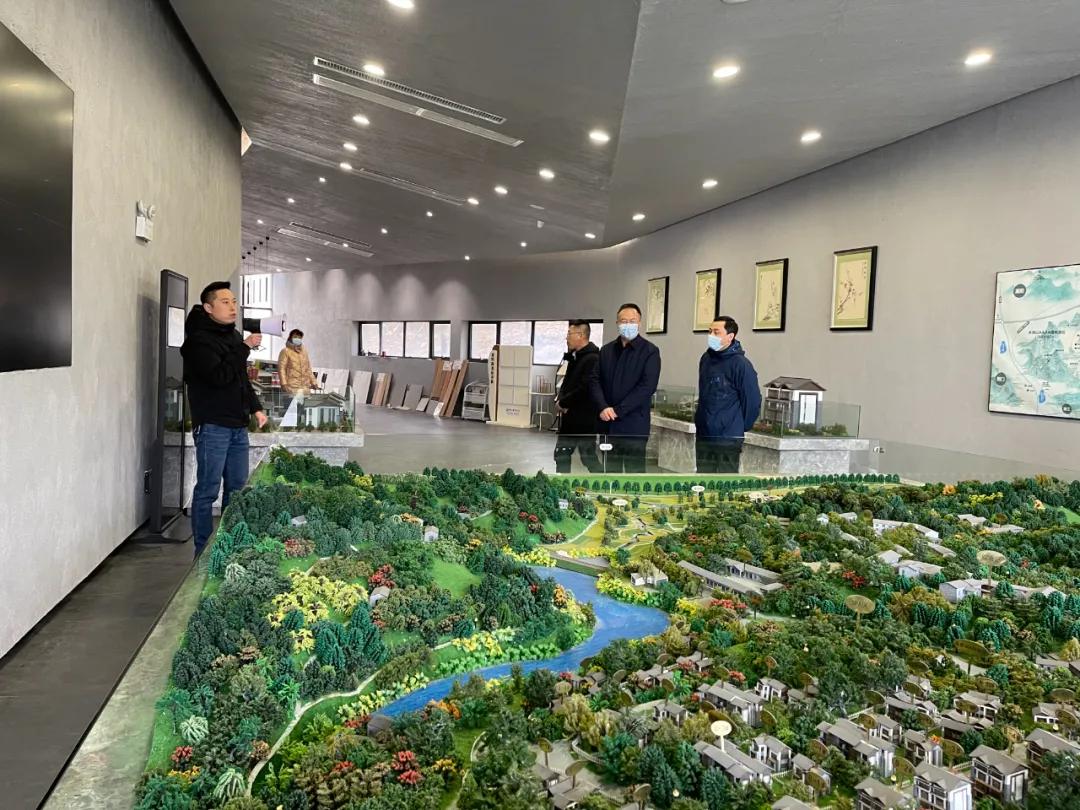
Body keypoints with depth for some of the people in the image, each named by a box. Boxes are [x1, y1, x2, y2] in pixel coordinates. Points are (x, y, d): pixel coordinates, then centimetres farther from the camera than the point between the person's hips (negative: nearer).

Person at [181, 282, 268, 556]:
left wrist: (255, 408, 16)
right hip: (212, 427, -8)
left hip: (237, 426, 8)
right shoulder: (199, 340, -10)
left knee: (237, 488, 13)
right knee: (207, 490, -2)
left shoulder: (233, 336, 16)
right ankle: (204, 553, 6)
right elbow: (219, 376, -23)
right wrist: (245, 347, -19)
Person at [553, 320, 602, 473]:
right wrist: (560, 399, -2)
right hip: (569, 417, 10)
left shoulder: (592, 358, -18)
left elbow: (586, 388, -26)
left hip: (584, 419, -10)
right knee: (561, 455, 16)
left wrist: (563, 402, -15)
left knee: (588, 458, -1)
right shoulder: (574, 357, 13)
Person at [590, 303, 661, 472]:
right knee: (611, 470, 10)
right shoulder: (606, 350, 12)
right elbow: (596, 381, 6)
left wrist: (618, 411, -16)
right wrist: (603, 407, -12)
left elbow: (647, 386, -12)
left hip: (634, 424, -4)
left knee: (634, 471, -1)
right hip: (608, 423, 5)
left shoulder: (650, 351, -2)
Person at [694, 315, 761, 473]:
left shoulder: (740, 364, -13)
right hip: (703, 434, 7)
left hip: (728, 438, -7)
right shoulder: (706, 359, 8)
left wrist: (741, 427, 0)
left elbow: (752, 400, -10)